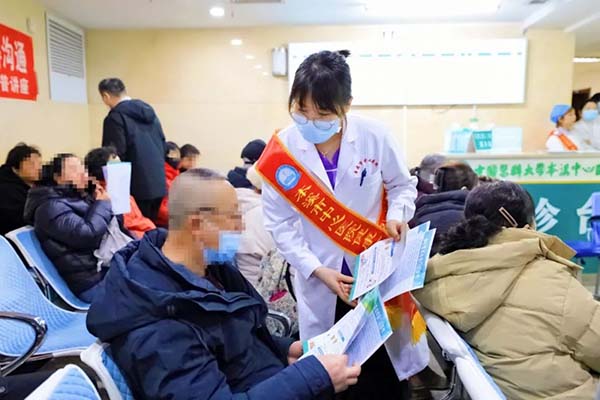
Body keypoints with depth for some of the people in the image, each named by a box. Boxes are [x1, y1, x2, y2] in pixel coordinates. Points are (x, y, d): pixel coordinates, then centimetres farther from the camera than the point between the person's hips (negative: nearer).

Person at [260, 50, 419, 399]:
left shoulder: (375, 136, -14)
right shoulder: (281, 150, -12)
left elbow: (402, 185, 4)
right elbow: (281, 223, -8)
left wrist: (397, 216, -16)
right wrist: (317, 270, -16)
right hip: (318, 281, 1)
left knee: (383, 365, 15)